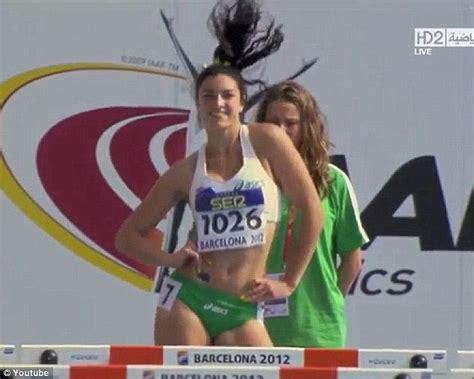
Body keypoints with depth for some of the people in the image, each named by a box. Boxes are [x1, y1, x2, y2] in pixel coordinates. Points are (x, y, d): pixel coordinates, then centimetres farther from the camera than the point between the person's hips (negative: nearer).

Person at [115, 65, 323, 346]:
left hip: (243, 310, -2)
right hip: (187, 300, 2)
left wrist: (289, 282, 1)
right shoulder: (186, 171, 9)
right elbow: (128, 235, 15)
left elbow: (312, 210, 2)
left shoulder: (266, 142, 2)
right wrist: (169, 259, -4)